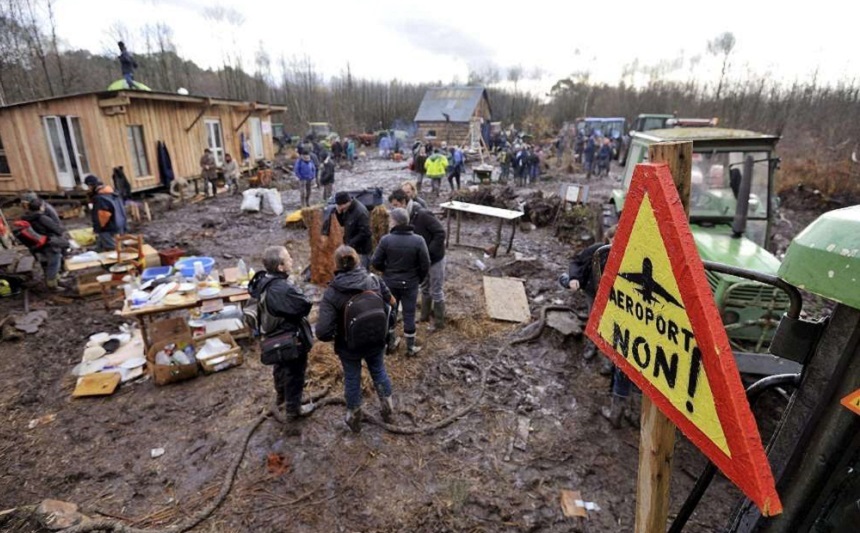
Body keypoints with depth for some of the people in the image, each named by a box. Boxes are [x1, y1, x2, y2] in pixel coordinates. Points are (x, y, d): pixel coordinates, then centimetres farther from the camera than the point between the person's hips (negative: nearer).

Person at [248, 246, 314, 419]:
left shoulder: (263, 281, -8)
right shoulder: (282, 289, -37)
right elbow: (305, 306, -32)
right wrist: (297, 292, -12)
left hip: (274, 336, 9)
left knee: (280, 367, 31)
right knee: (294, 374, 13)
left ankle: (280, 395, 54)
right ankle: (293, 408, 31)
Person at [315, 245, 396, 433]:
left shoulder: (332, 293, -25)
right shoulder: (374, 280, -16)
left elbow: (323, 332, -28)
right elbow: (388, 301, 2)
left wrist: (334, 336, -7)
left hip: (349, 347, -2)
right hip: (375, 341, 2)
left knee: (352, 379, 20)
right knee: (379, 371, 26)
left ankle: (354, 417, 41)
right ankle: (388, 410, 42)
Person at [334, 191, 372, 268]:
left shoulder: (360, 212, -23)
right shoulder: (347, 209, 3)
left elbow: (365, 234, -25)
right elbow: (343, 224, 14)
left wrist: (350, 244, -22)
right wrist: (338, 213, -4)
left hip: (361, 250, -9)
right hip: (351, 248, 9)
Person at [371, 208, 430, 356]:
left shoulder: (386, 240, -15)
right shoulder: (418, 241, -15)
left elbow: (376, 262, -9)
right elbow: (425, 265, -11)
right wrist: (418, 279, 6)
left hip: (390, 283, 1)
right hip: (410, 284, -1)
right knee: (409, 315, 11)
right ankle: (410, 347, 22)